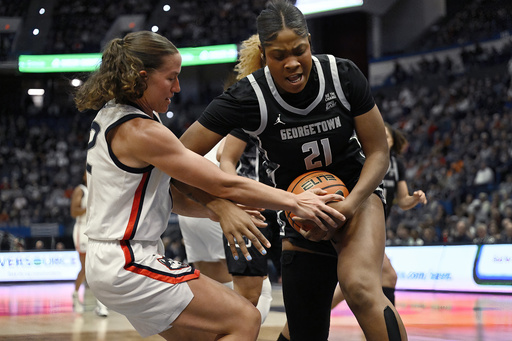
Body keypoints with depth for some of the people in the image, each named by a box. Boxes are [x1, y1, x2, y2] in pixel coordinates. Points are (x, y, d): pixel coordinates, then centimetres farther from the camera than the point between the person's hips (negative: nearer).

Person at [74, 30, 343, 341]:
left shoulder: (110, 117, 11)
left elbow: (170, 196, 12)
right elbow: (224, 184, -17)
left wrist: (222, 210, 1)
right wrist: (295, 202, -10)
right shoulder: (140, 131, -19)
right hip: (128, 267, -10)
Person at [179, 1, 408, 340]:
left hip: (357, 193, -1)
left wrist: (350, 204, -25)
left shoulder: (343, 75, -16)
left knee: (361, 288, -32)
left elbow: (378, 152, -9)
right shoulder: (250, 96, -20)